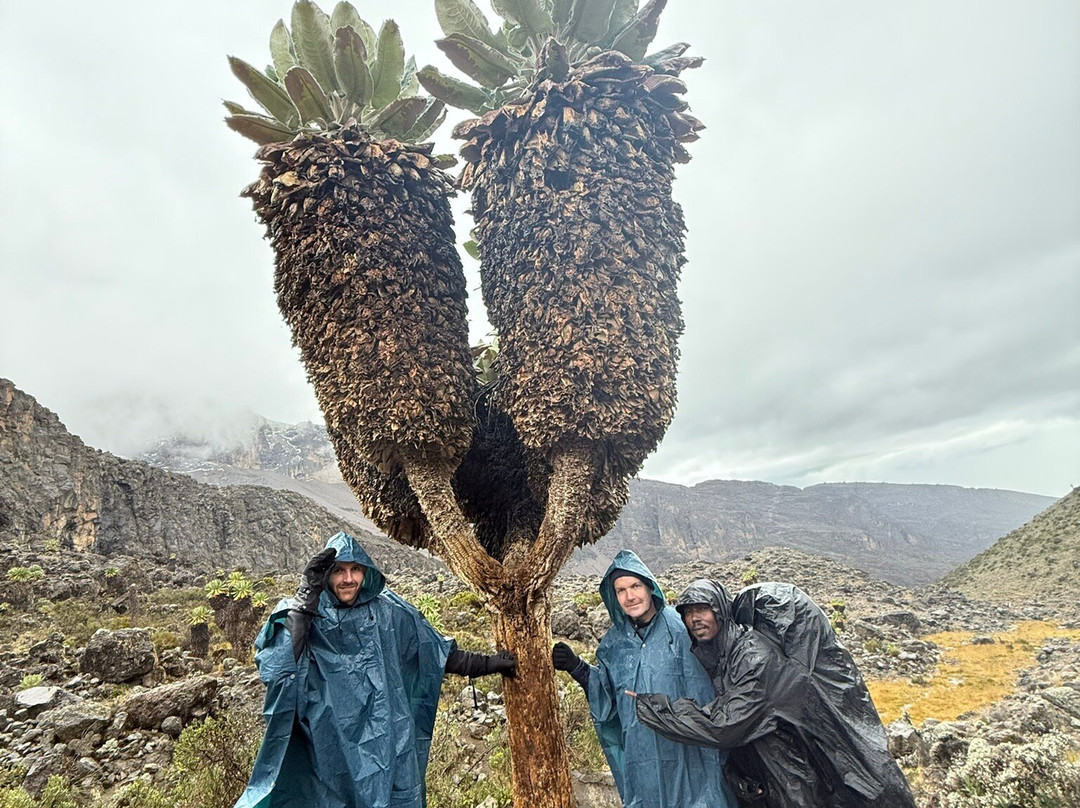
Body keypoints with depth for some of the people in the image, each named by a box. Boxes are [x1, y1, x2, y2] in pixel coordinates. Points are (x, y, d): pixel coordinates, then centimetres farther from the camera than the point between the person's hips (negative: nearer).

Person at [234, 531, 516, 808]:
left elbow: (437, 651, 9)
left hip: (390, 744, 1)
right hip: (335, 750, -1)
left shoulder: (388, 611, -1)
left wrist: (486, 664, 10)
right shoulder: (306, 617, -4)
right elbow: (278, 664, -23)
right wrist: (305, 597, -26)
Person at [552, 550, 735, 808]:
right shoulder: (614, 642, 4)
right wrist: (577, 668, -6)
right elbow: (606, 695, 6)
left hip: (688, 752, -3)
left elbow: (705, 691, -8)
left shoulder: (681, 627, -10)